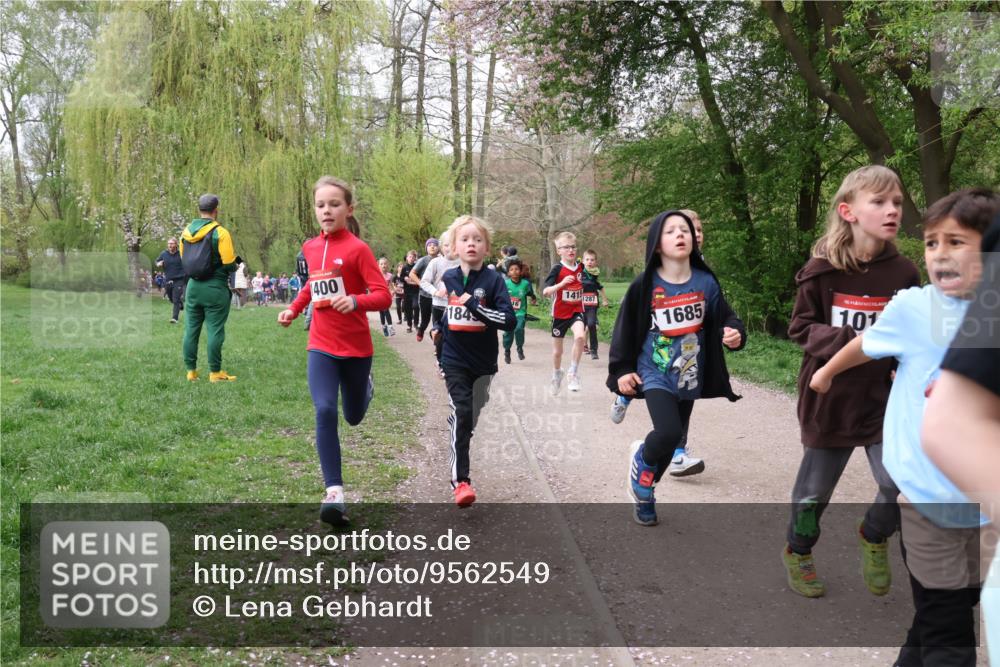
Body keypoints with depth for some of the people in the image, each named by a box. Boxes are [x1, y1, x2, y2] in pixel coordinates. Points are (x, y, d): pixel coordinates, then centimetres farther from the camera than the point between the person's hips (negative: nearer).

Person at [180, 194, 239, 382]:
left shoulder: (186, 232, 6)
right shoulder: (220, 232, -12)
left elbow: (183, 259, 12)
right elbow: (229, 263, -15)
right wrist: (233, 267, 6)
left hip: (193, 286, 5)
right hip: (215, 288, -5)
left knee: (191, 329, 11)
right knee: (215, 330, 0)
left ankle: (191, 371, 16)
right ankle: (215, 372, 3)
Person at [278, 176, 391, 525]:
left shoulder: (358, 249, -13)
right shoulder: (310, 247, 4)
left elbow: (383, 296, -17)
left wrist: (355, 301, -35)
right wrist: (294, 309, 11)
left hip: (356, 347, -3)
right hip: (321, 347, 3)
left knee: (354, 417, 14)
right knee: (325, 412, -16)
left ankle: (364, 385, 51)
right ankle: (335, 493, -15)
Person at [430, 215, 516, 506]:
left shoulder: (493, 280, -10)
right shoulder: (448, 278, 1)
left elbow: (509, 320, -20)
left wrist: (474, 304, -25)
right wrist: (438, 328, 6)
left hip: (483, 362, 0)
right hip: (454, 360, 0)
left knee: (471, 417, 16)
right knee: (462, 413, -14)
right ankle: (460, 480, -12)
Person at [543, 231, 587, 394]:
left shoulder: (580, 267, 0)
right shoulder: (557, 269, -14)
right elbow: (545, 292, -24)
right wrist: (562, 283, -36)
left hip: (576, 312, 2)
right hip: (560, 314, -2)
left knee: (579, 336, -29)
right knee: (557, 351, 12)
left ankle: (574, 372, -13)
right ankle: (556, 375, 40)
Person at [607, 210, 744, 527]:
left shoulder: (706, 282, -4)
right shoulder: (645, 286, -10)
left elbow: (721, 321, 4)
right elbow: (626, 329, -2)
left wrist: (734, 334, -18)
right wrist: (622, 370, -2)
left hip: (690, 379, 4)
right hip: (656, 375, -3)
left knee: (671, 442, 13)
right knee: (667, 434, -24)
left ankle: (644, 492, 39)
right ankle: (641, 459, 11)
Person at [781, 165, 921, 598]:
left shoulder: (903, 273, -5)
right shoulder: (822, 270, -12)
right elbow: (800, 328, -9)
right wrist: (851, 341, -22)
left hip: (882, 400, 2)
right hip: (829, 400, -2)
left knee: (904, 482, -5)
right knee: (815, 489, 11)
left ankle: (874, 538, 28)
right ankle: (798, 552, 39)